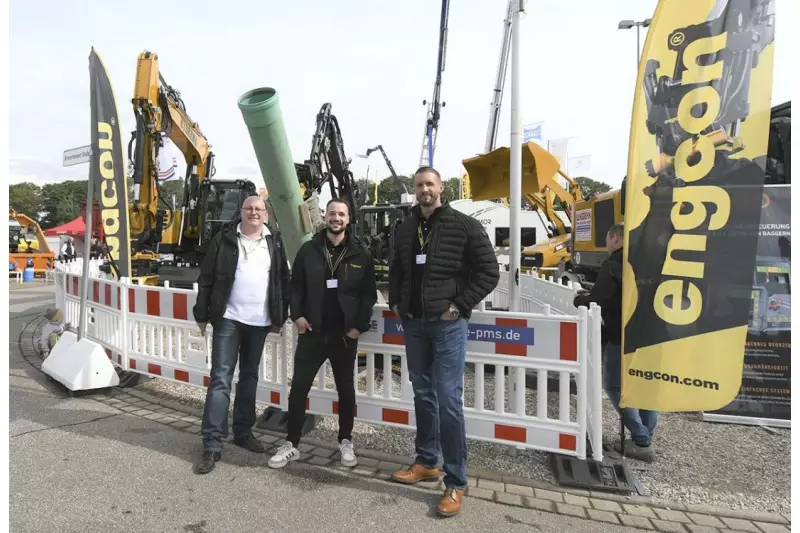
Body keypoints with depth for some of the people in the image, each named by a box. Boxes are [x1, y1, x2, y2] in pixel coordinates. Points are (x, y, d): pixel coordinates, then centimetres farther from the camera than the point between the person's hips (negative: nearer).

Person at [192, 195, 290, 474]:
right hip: (228, 319, -3)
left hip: (259, 322, 3)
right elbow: (206, 279, 1)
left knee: (249, 377, 14)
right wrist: (202, 314, -3)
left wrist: (280, 317, 6)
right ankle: (212, 444, 2)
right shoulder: (224, 239, 0)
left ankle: (243, 431, 28)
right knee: (221, 379, -4)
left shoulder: (274, 243, 7)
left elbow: (283, 281, 10)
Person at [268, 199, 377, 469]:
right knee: (298, 388, 5)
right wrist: (297, 315, -8)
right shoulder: (308, 250, 3)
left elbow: (369, 294, 0)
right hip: (311, 333, 1)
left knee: (346, 389, 13)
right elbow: (296, 287, 5)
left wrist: (359, 325, -8)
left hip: (345, 335, 0)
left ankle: (345, 442, 29)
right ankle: (291, 444, 20)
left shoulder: (361, 254, 1)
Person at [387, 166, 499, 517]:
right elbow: (396, 270, 22)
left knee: (449, 400, -5)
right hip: (413, 323, 6)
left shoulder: (464, 226, -6)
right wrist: (396, 302, 10)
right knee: (423, 394, 15)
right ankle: (426, 462, 31)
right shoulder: (406, 228, 10)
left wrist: (459, 306, -12)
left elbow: (489, 272, -7)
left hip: (447, 323, -5)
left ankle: (456, 482, 8)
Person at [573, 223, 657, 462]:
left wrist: (579, 299, 1)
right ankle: (645, 438, 22)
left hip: (622, 337, -8)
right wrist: (590, 294, 14)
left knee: (615, 386, 4)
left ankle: (641, 442, 2)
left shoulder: (613, 266, -16)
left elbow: (596, 302, -19)